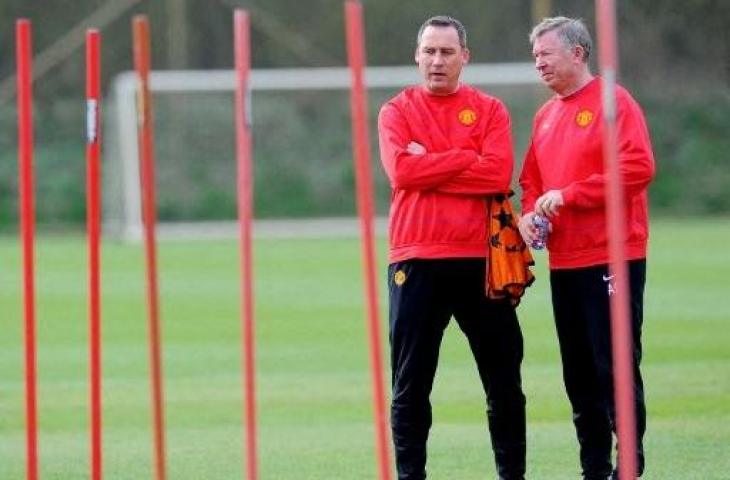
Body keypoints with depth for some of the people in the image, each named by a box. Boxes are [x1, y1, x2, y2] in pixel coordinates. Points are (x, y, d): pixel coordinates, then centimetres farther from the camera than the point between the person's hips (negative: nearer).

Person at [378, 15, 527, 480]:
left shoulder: (490, 110, 8)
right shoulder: (398, 111, 7)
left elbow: (498, 174, -9)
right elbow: (401, 170, -11)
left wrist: (429, 167, -9)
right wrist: (466, 158, -8)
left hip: (480, 259, 1)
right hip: (416, 263, -1)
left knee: (504, 380, 6)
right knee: (411, 384, 1)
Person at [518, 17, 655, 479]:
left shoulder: (614, 102, -7)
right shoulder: (546, 115, 16)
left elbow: (638, 167, -17)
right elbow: (532, 179, 23)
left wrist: (567, 195, -18)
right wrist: (530, 212, 0)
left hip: (612, 259, -7)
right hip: (564, 263, 8)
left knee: (615, 366, -8)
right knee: (579, 372, 9)